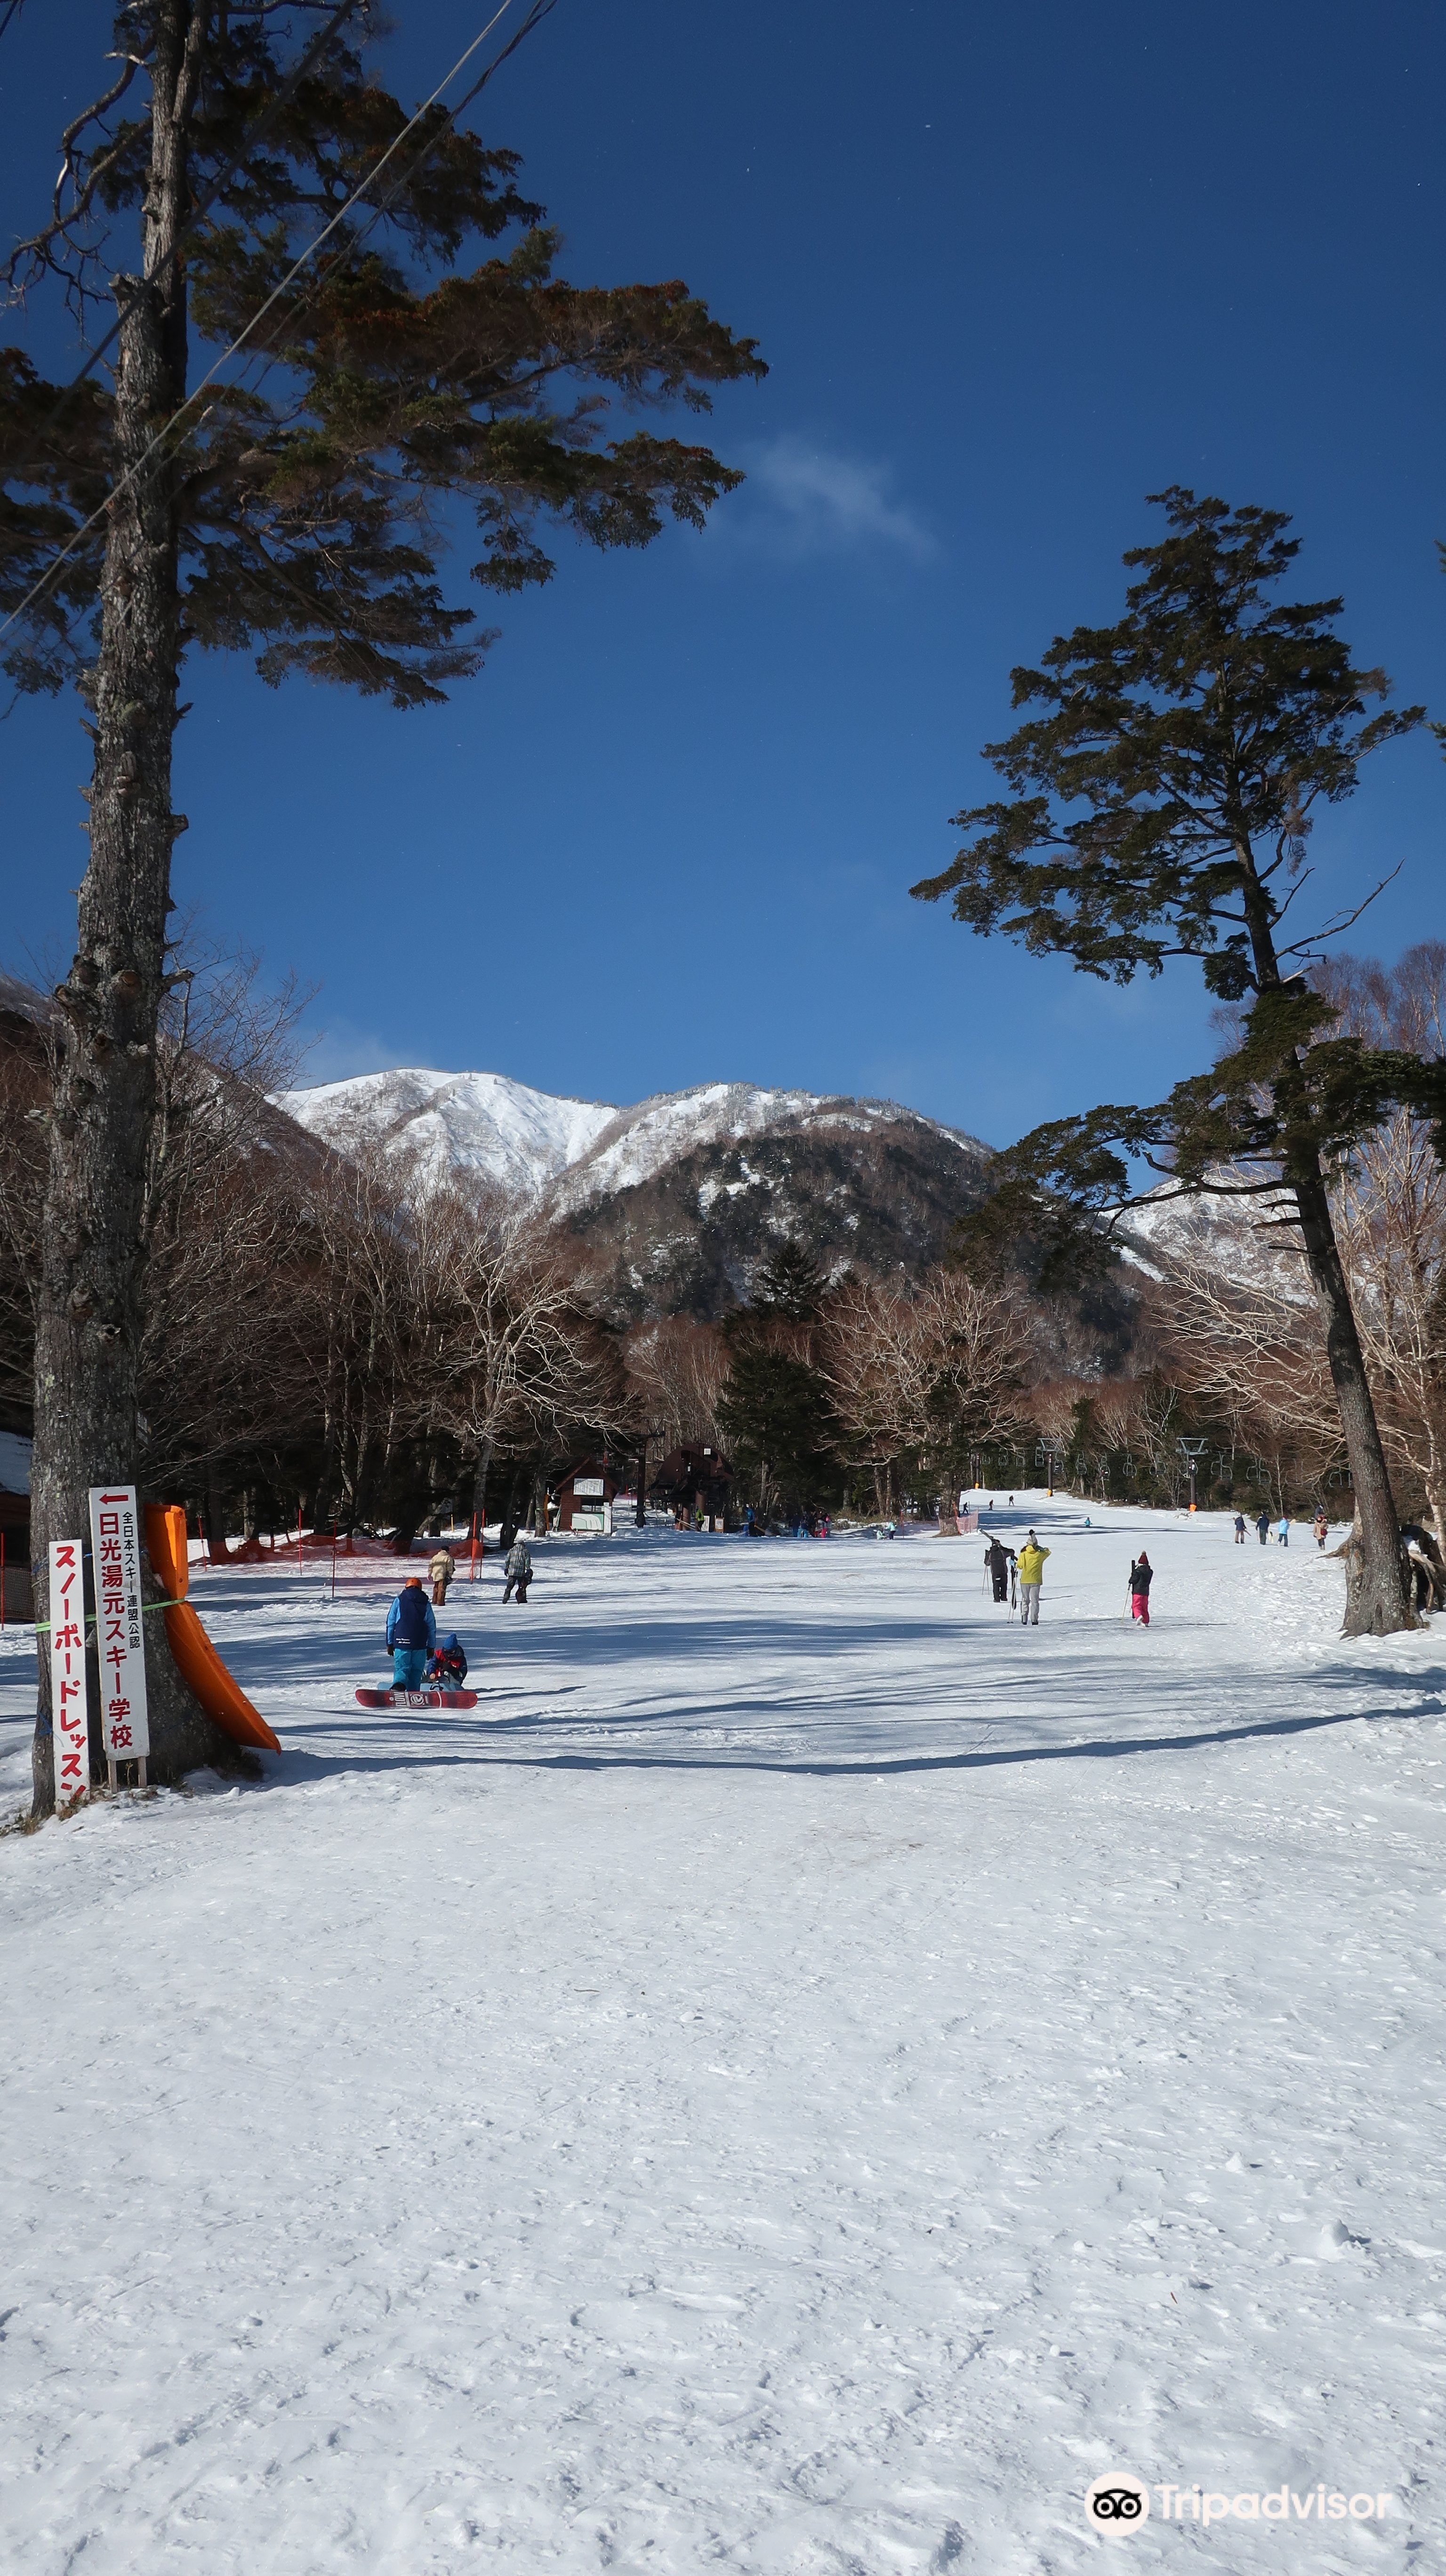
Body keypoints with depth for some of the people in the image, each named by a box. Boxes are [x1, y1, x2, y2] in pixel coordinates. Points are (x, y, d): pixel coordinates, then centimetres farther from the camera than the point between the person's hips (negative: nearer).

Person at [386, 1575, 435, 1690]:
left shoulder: (399, 1600, 6)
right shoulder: (426, 1604, 10)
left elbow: (390, 1623, 5)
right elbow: (432, 1627, 11)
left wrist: (390, 1643, 12)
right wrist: (431, 1647, 17)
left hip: (401, 1643, -1)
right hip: (420, 1645, 1)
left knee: (402, 1669, 0)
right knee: (416, 1671, 13)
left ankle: (399, 1685, -30)